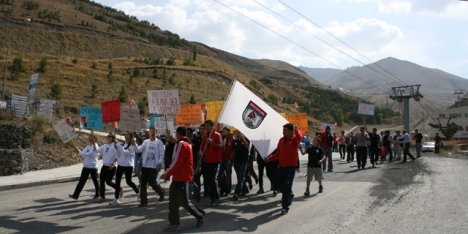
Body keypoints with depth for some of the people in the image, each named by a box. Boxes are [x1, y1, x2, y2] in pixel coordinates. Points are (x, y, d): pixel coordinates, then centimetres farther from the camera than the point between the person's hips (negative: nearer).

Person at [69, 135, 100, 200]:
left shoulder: (95, 146, -12)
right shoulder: (88, 146, 12)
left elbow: (89, 154, -23)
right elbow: (83, 154, 9)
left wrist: (79, 152, -23)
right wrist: (78, 151, -9)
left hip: (93, 167, -7)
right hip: (86, 167, 7)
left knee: (95, 181, 7)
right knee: (81, 181, 3)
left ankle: (97, 195, 21)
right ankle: (75, 195, 2)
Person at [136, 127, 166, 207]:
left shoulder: (159, 142, -2)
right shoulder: (145, 142, 10)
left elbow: (162, 154, -6)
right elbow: (139, 150, 0)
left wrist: (159, 164, -15)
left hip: (154, 166, -5)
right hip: (145, 166, 5)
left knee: (152, 182, -2)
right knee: (143, 183, 2)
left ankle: (161, 193, 28)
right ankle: (143, 201, 9)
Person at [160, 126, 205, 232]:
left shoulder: (181, 144, -17)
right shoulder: (186, 144, 16)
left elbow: (176, 162, -20)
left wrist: (166, 174, -12)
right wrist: (169, 173, 16)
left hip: (183, 178, -10)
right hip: (178, 177, 10)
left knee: (185, 201, 0)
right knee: (173, 202, 7)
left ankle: (200, 215, 18)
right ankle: (174, 224, 10)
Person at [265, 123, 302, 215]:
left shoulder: (294, 139, -9)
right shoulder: (281, 140, 8)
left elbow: (299, 136, -34)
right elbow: (278, 153, 12)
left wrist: (296, 129, -16)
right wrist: (270, 158, -2)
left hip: (291, 166, -6)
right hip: (281, 166, 6)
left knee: (287, 187, -7)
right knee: (279, 185, 14)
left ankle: (285, 207, 1)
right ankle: (289, 195, 43)